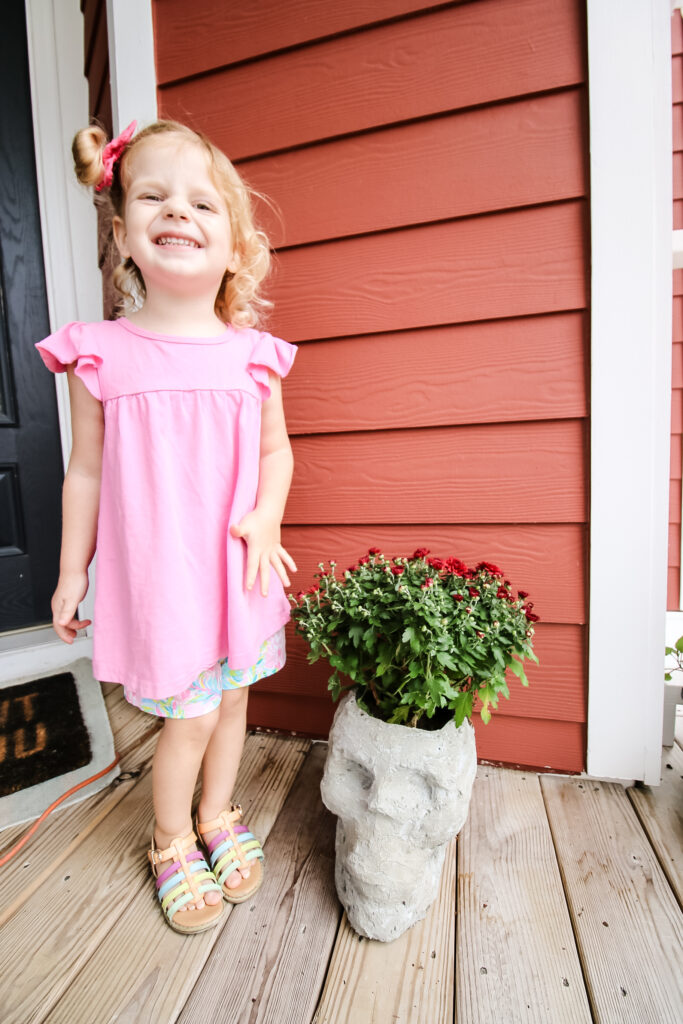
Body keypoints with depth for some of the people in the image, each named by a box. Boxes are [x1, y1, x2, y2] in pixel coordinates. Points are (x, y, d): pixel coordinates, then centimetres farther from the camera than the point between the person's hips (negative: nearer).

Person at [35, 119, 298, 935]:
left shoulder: (253, 354, 0)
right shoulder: (100, 355, -4)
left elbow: (276, 449, 7)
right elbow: (86, 472, 2)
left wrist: (267, 517, -12)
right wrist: (72, 574, 7)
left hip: (236, 571, 3)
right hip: (155, 572, -2)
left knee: (230, 700, 17)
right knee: (190, 716, 5)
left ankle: (218, 819, 48)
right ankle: (170, 844, 40)